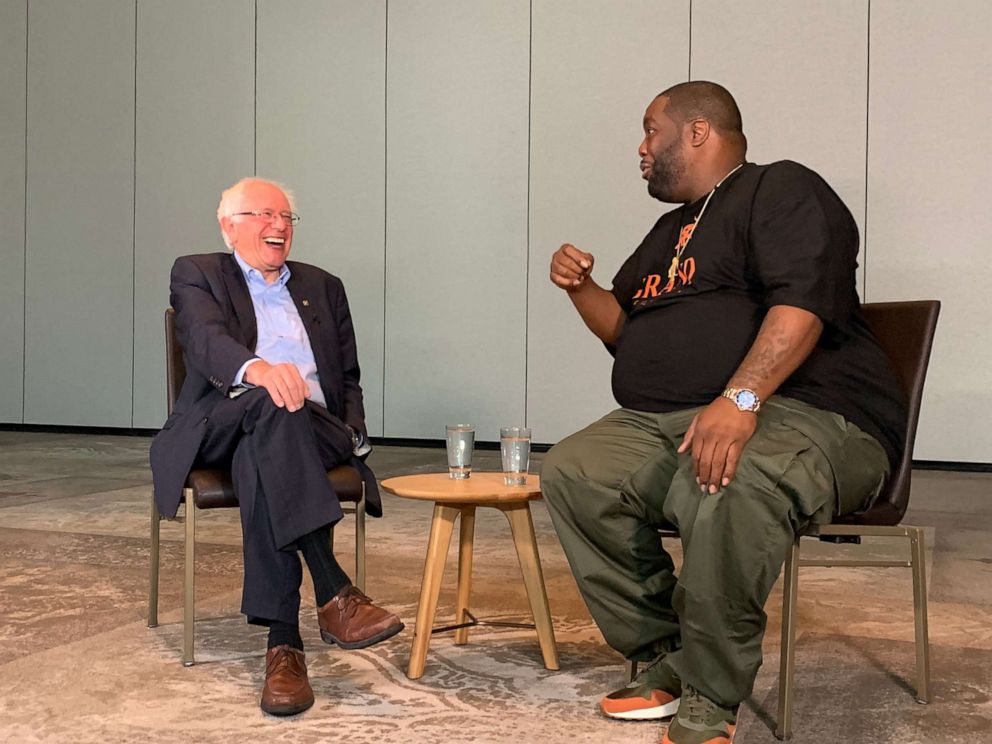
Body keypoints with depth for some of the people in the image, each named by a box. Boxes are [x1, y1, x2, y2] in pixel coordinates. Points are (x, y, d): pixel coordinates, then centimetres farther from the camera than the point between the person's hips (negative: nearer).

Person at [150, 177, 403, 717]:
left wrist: (353, 436, 2)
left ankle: (282, 642, -41)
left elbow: (348, 379, 25)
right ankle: (333, 595, -45)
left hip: (313, 431, 2)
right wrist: (258, 369, -34)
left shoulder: (323, 287, 26)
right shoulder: (197, 274, 13)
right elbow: (205, 340, -10)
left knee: (260, 459, -36)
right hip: (222, 425, -2)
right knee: (271, 405, -38)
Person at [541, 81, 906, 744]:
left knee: (727, 489, -39)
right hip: (663, 424, 8)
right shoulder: (671, 229, 27)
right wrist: (580, 288, 14)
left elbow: (801, 303, -19)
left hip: (805, 413, -8)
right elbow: (628, 331, 34)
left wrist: (740, 400, -32)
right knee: (572, 472, -15)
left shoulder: (782, 191, -1)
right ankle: (666, 657, -7)